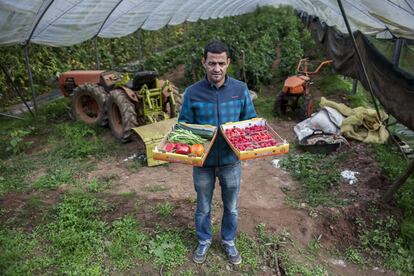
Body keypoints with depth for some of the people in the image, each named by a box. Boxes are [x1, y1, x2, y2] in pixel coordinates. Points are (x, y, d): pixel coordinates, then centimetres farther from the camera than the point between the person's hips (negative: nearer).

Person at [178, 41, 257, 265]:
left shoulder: (240, 89, -9)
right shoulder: (192, 92, -12)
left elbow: (251, 121, 2)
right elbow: (183, 124, -2)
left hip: (231, 160, 1)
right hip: (203, 161, 0)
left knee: (231, 206, 19)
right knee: (203, 207, 19)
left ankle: (228, 241, 45)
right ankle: (204, 241, 45)